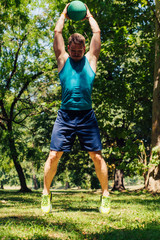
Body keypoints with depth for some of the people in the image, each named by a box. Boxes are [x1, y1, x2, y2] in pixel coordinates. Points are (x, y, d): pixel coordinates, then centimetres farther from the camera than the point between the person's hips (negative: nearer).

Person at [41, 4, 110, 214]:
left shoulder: (90, 60, 12)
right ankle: (46, 193, 10)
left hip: (86, 115, 0)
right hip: (65, 115, 0)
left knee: (97, 156, -2)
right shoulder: (63, 60, 12)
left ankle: (105, 194, 10)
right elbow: (57, 33, 12)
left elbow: (97, 33, 14)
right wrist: (63, 15, 24)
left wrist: (89, 16, 26)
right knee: (54, 155, -5)